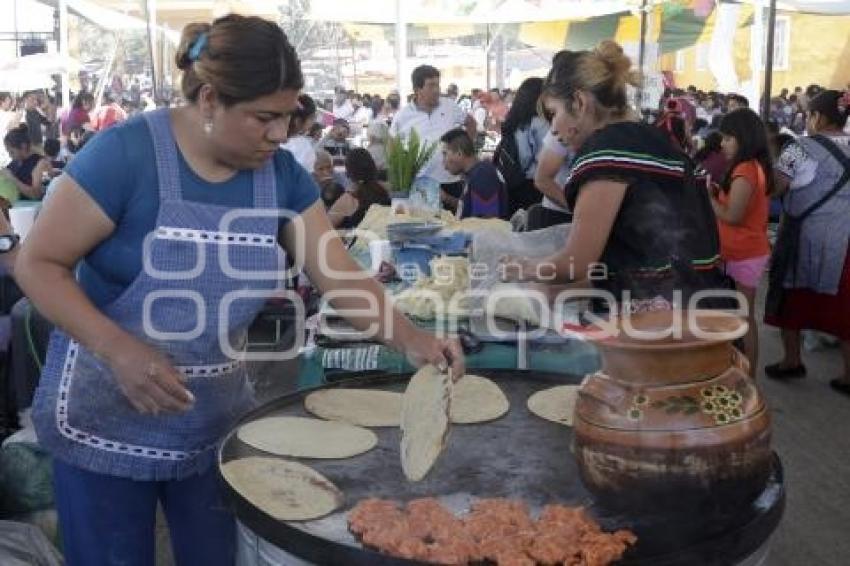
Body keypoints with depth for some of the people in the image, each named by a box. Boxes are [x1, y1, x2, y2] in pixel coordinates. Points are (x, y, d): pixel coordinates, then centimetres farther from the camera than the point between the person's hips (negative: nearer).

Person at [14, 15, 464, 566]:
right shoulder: (126, 154, -19)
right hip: (108, 423, -4)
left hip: (217, 424, 5)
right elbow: (38, 263, -15)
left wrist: (409, 339, -21)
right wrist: (116, 347, -29)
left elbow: (339, 274, -5)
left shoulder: (281, 174, -3)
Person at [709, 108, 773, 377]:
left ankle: (747, 378, 4)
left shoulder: (744, 171, -19)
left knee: (743, 317, -3)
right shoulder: (756, 167, 11)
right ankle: (746, 374, 23)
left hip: (744, 255, -10)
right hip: (749, 251, 10)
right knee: (743, 315, 15)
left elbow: (732, 216, -23)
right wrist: (719, 192, 5)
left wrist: (708, 197, -11)